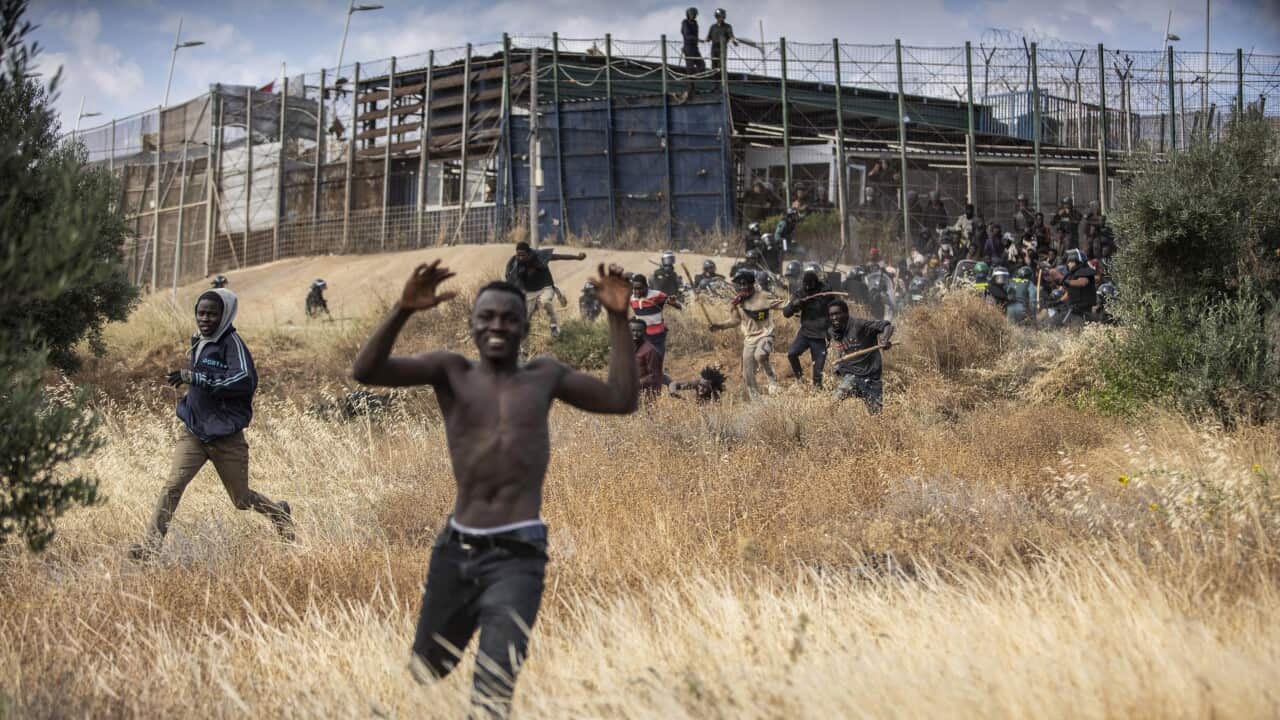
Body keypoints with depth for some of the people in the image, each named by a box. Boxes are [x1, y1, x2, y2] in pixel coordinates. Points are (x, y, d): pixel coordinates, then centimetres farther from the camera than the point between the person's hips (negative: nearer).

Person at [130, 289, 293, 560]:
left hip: (226, 438, -5)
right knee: (173, 486, -13)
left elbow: (246, 381, -29)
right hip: (193, 433, 5)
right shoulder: (198, 342, 9)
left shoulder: (232, 342, -14)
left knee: (242, 501, 10)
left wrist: (195, 377, -27)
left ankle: (279, 512, 39)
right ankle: (151, 544, -10)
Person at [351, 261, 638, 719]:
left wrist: (618, 319, -1)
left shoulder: (545, 376, 10)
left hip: (517, 554, -1)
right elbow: (366, 372, -8)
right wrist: (403, 311, -24)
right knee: (423, 674, 17)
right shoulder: (451, 371, 4)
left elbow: (623, 400, 6)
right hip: (456, 548, 1)